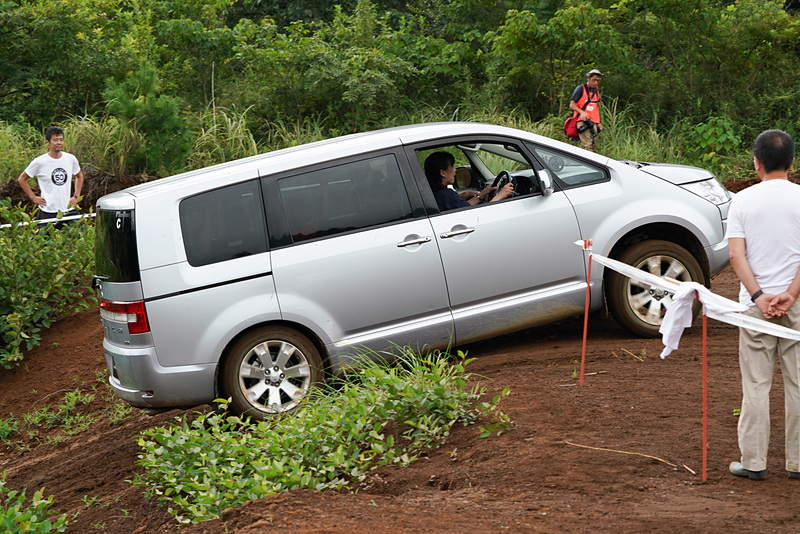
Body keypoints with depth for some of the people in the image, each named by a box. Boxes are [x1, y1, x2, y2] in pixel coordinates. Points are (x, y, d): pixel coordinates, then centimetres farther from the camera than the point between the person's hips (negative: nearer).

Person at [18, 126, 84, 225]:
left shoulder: (71, 159, 5)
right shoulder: (39, 162, -6)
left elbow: (79, 176, 24)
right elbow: (22, 179, 6)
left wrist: (76, 196, 13)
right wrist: (33, 197, 0)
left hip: (69, 210, 3)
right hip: (47, 212, -3)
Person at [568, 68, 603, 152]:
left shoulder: (596, 90, 19)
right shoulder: (580, 89, -3)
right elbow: (571, 105, -7)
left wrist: (599, 122, 23)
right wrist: (581, 112, -25)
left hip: (593, 123, 7)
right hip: (583, 121, -7)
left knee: (592, 146, 1)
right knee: (587, 145, -19)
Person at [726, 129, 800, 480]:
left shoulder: (742, 200, 0)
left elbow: (736, 255, -8)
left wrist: (758, 296, -11)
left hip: (755, 304, 0)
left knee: (756, 385, 5)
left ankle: (753, 461, 7)